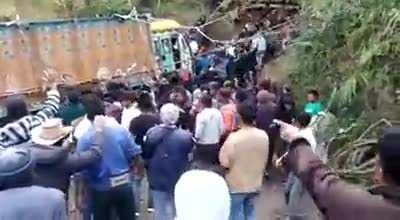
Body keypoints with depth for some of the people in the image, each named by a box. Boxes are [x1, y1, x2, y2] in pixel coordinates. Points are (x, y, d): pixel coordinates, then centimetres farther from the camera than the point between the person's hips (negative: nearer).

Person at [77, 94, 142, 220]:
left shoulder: (85, 138, -14)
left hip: (101, 189, -2)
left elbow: (82, 169, -13)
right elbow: (134, 154, -3)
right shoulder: (120, 130, -9)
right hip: (124, 184, 2)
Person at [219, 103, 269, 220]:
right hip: (255, 184, 5)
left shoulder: (234, 138, -25)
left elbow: (225, 163, -19)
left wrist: (223, 148, -5)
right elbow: (264, 160, 5)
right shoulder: (263, 136, -8)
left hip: (236, 185, -4)